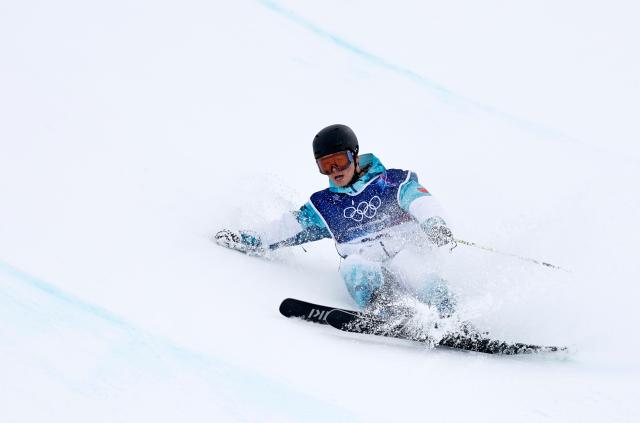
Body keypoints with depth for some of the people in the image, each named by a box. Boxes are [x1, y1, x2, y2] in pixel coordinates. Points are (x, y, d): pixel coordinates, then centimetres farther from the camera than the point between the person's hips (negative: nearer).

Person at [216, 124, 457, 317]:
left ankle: (448, 317, -44)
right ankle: (385, 310, -53)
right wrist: (249, 241, 13)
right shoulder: (323, 204, 20)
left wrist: (434, 223, -30)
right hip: (366, 267, 2)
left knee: (406, 264, -35)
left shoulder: (391, 181, 7)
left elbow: (419, 199, -9)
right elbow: (288, 228, 21)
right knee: (354, 266, -32)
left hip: (408, 255, -1)